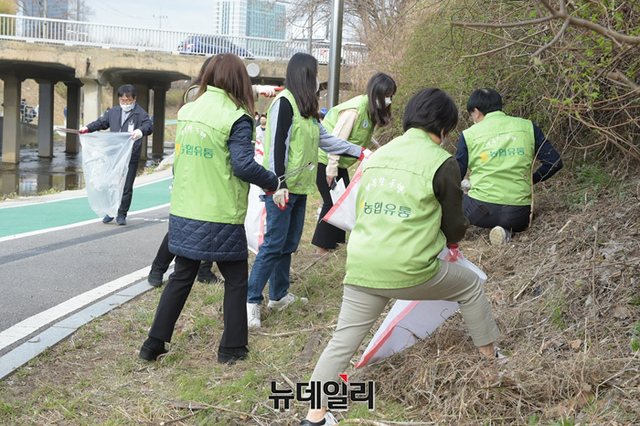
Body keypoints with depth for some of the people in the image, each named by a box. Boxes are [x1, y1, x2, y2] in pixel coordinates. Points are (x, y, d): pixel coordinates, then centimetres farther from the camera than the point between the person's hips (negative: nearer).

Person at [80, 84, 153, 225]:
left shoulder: (140, 113, -4)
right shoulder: (113, 112, 13)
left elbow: (149, 126, -19)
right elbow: (101, 122, 24)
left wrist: (141, 130, -41)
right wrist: (88, 128, 8)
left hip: (131, 157, -4)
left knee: (126, 187, 2)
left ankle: (122, 215, 13)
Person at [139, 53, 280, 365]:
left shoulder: (187, 111, 6)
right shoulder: (236, 119, -13)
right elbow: (244, 165, -19)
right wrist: (272, 183, -3)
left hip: (183, 215, 6)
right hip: (221, 219, -6)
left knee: (181, 277, 18)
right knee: (236, 280, 12)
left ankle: (154, 345, 21)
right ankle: (232, 349, 19)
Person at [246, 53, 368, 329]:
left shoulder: (306, 107, 15)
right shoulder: (285, 102, -11)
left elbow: (324, 139, 22)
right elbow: (277, 144, -17)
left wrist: (360, 152, 24)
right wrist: (278, 184, -22)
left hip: (299, 188, 9)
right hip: (282, 188, -9)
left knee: (289, 244, 13)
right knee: (274, 244, -8)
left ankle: (279, 295, 23)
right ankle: (252, 301, -2)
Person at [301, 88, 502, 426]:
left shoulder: (377, 156, 14)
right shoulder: (441, 162, -4)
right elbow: (455, 225, 4)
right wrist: (447, 237, 30)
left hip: (361, 270, 5)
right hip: (410, 272, -4)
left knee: (343, 340, 10)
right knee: (470, 286, 21)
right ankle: (491, 358, 35)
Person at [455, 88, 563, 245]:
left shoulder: (469, 135, 1)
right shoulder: (527, 127, 6)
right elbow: (554, 162, 6)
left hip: (481, 211, -1)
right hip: (518, 216, 1)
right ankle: (505, 230, 2)